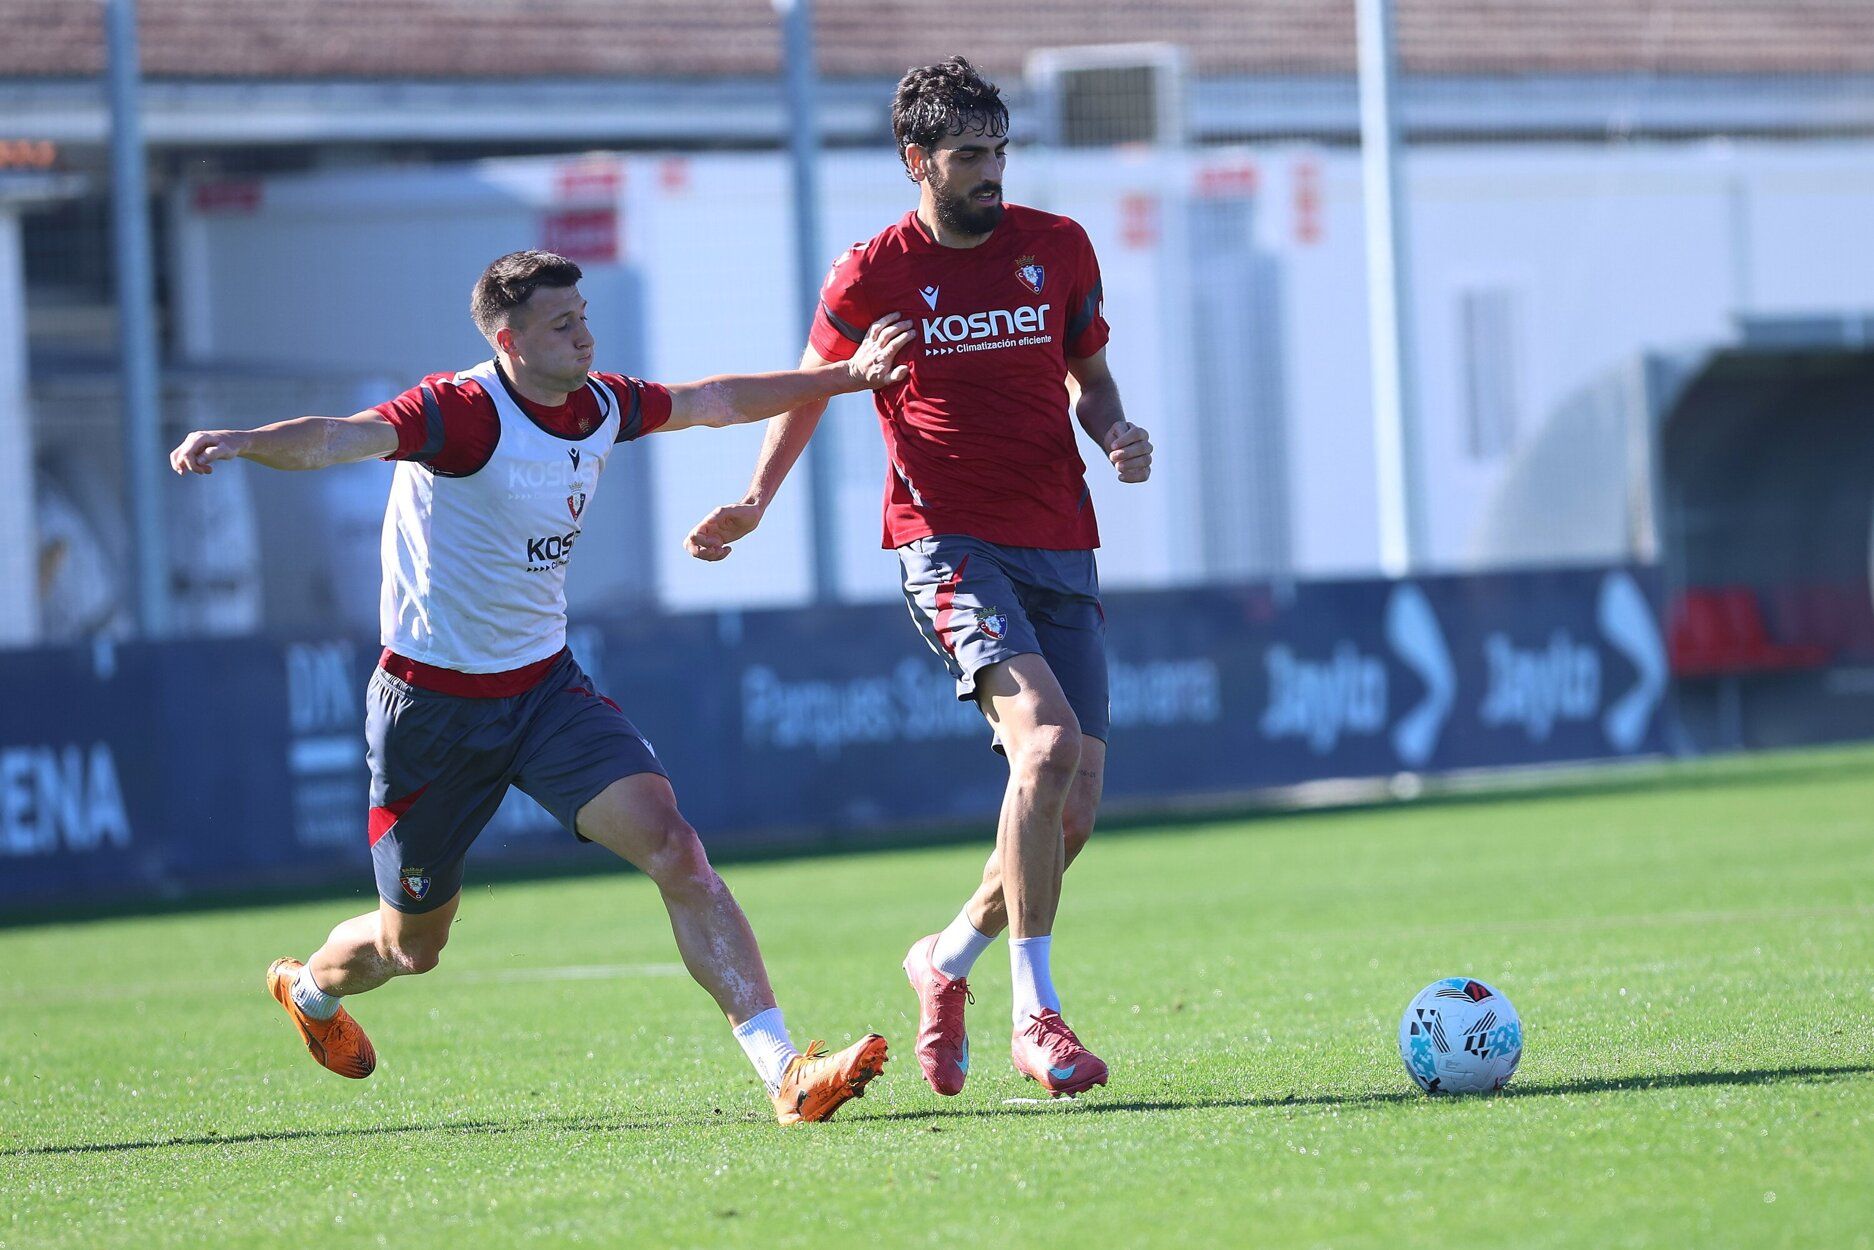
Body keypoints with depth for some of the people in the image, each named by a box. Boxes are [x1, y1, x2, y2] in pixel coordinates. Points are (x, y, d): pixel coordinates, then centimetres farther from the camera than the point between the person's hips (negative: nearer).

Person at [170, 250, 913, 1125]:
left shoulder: (599, 406, 0)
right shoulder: (465, 411, -22)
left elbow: (713, 401, 19)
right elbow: (335, 440, -39)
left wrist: (844, 376, 22)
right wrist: (241, 443, -58)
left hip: (545, 684, 5)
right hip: (434, 704, -5)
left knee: (672, 848, -17)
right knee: (411, 946, 12)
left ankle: (784, 1073, -20)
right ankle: (308, 988, 49)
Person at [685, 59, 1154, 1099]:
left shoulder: (1058, 249, 9)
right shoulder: (871, 276, 0)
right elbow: (809, 389, 15)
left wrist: (1117, 436, -1)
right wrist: (754, 501, 4)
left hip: (1061, 546, 5)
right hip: (949, 540, -5)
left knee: (1075, 805, 0)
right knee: (1047, 742, -26)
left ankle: (948, 958, 26)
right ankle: (1035, 1016, -22)